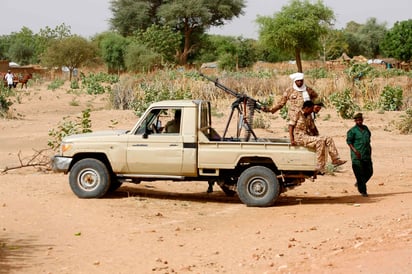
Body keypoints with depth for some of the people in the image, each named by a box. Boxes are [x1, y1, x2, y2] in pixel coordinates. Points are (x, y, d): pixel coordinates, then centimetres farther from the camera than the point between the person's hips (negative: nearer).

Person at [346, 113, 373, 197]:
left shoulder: (365, 128, 14)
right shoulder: (352, 131, -5)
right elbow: (349, 142, -9)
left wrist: (369, 148, 19)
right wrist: (355, 150, -21)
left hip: (367, 155, 6)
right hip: (357, 156, -6)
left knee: (369, 172, 6)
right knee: (360, 173, -6)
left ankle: (359, 183, 30)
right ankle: (362, 191, 1)